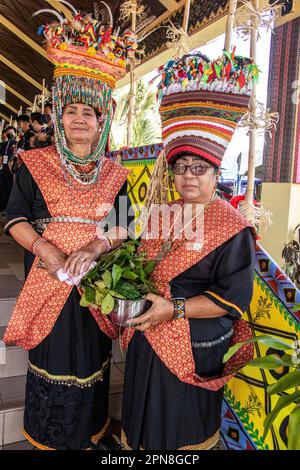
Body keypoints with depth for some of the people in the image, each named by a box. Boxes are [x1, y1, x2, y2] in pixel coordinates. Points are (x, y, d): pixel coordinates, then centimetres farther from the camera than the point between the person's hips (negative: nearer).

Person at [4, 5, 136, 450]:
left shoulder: (114, 173, 4)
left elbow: (125, 226, 1)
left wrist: (98, 245, -18)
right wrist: (46, 249, -19)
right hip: (48, 276, -1)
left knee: (89, 357, 16)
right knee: (52, 357, 12)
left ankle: (89, 431, 40)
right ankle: (48, 436, 36)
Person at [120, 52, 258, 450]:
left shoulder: (232, 228, -17)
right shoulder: (164, 214, 4)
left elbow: (233, 298, -19)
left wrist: (174, 308, -24)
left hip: (193, 348, -6)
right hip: (147, 341, 7)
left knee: (181, 430, 16)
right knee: (145, 420, 25)